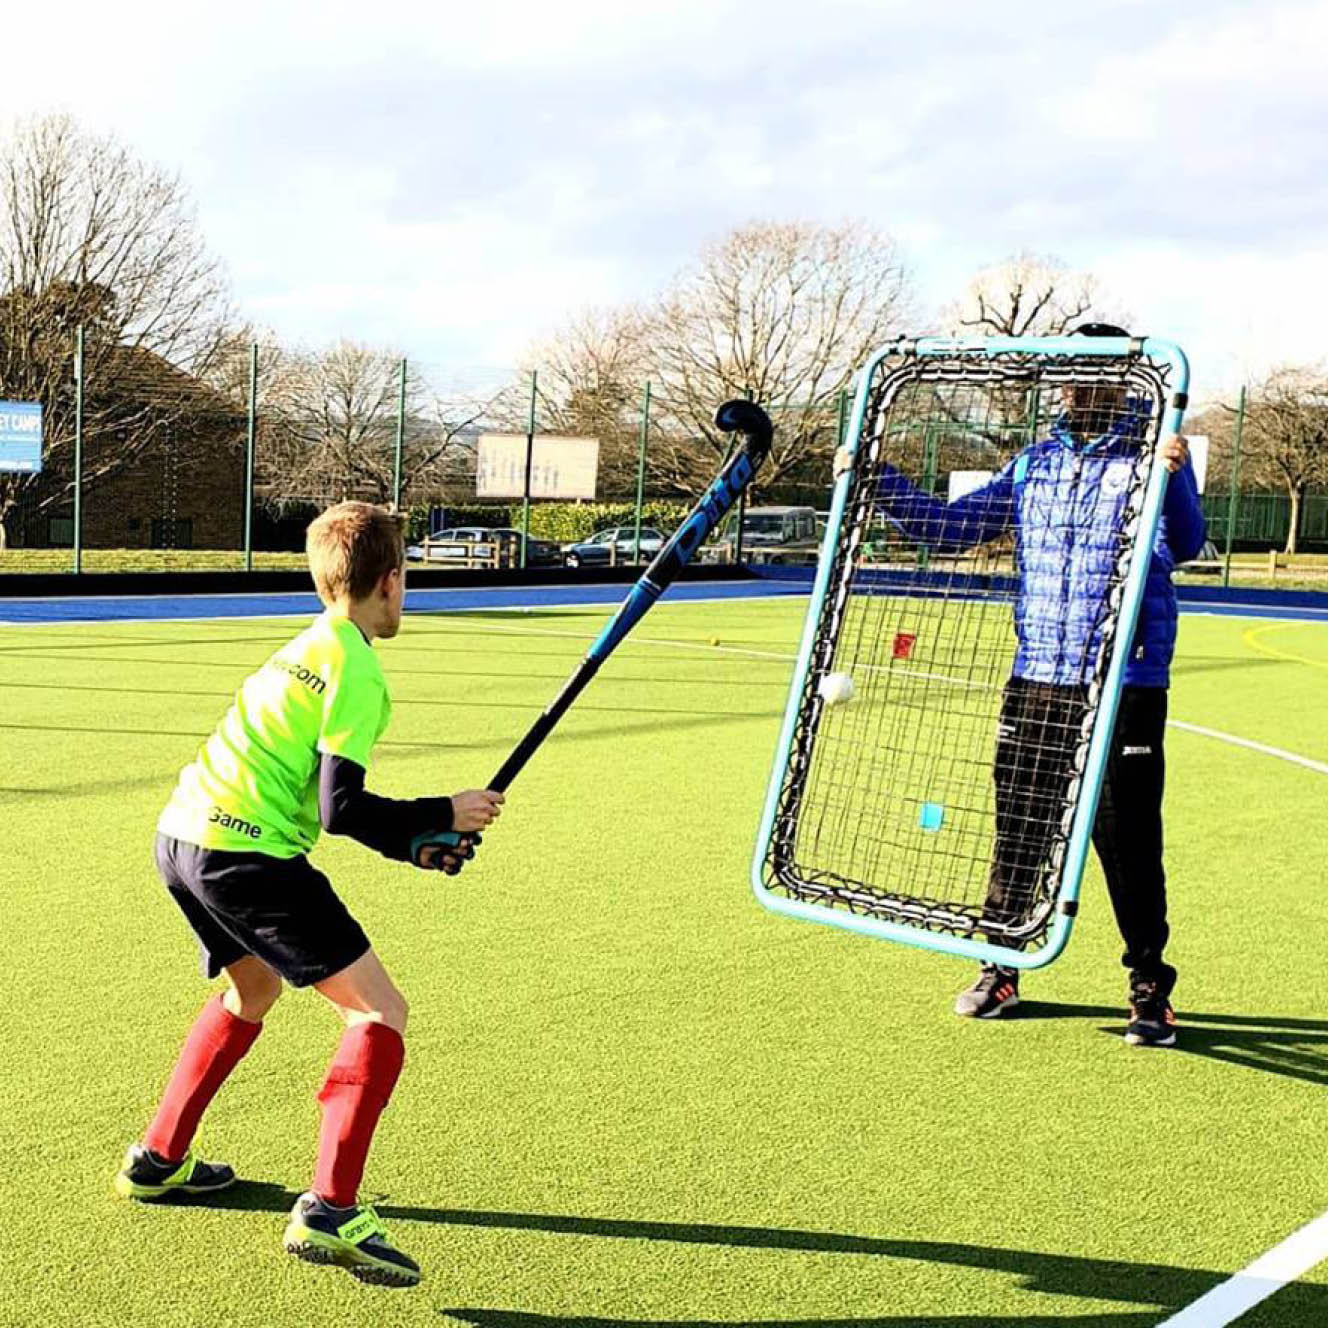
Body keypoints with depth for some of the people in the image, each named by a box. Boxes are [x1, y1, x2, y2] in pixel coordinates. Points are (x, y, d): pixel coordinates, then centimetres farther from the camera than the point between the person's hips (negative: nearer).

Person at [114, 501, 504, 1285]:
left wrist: (412, 845, 17)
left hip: (182, 836, 10)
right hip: (245, 854, -10)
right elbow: (339, 810, -15)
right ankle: (329, 1212, -15)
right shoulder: (357, 669, -9)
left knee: (252, 990, 33)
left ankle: (158, 1161, 41)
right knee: (380, 1012, -6)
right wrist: (445, 816, -4)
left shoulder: (307, 648, 19)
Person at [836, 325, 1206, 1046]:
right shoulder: (1033, 463, 12)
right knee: (1018, 827, 11)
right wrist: (879, 480, 7)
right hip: (1036, 679, 5)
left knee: (1128, 840, 1)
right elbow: (951, 526, 17)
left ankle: (1150, 990, 16)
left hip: (1125, 684, -5)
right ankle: (1000, 967, 26)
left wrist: (1174, 476, -40)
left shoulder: (1151, 458, -4)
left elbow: (1185, 544, -21)